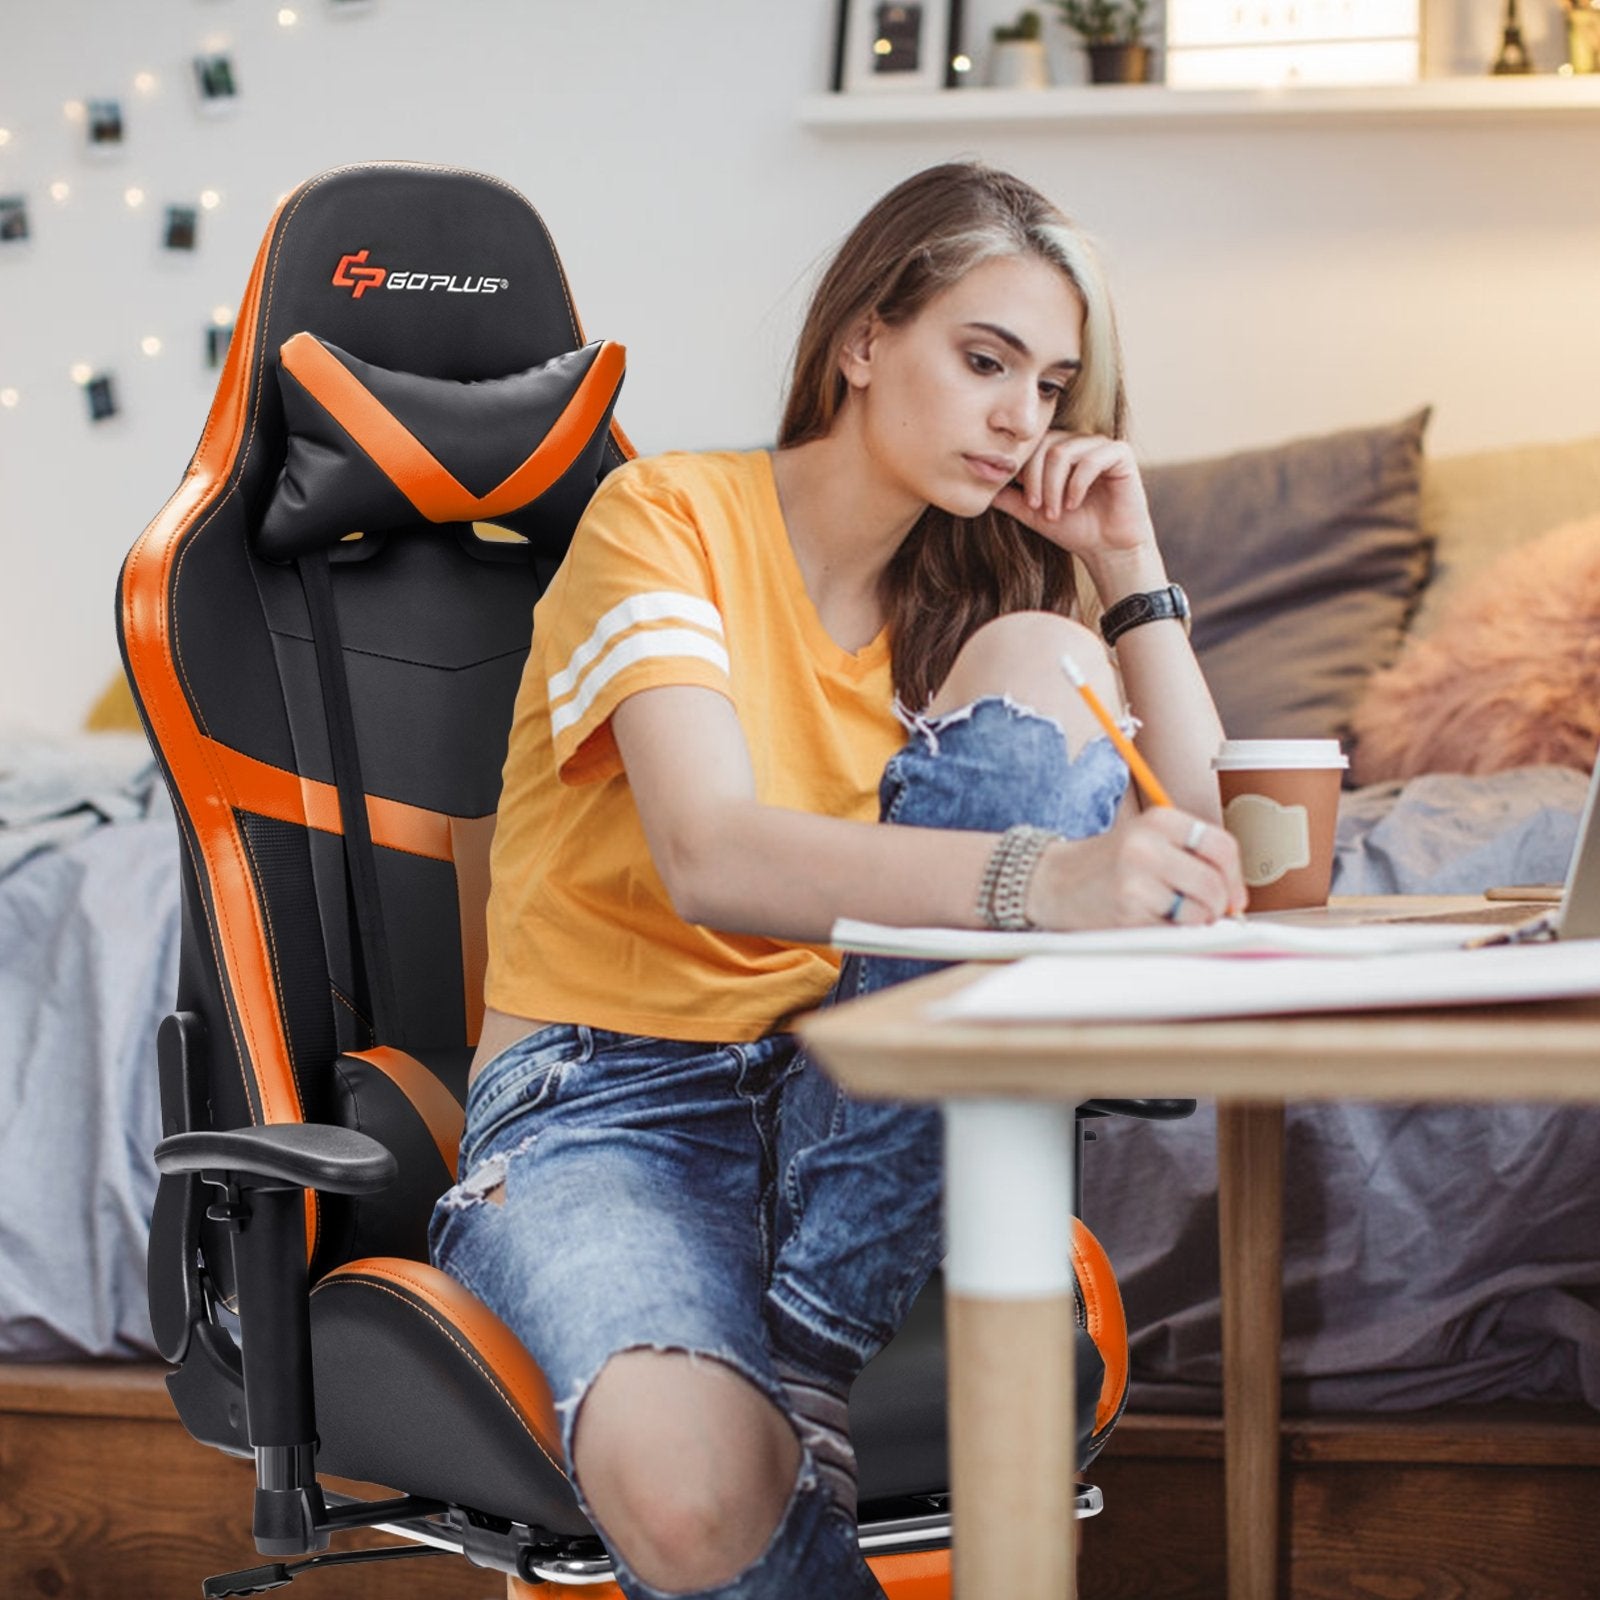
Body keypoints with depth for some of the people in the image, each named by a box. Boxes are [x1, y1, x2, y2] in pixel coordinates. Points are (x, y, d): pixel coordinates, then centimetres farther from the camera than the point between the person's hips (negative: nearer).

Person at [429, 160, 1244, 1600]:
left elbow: (1196, 849, 5)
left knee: (1038, 670, -20)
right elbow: (712, 860, -26)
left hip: (860, 1113, 6)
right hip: (604, 1098, -6)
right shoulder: (670, 519, -6)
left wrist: (1132, 566, -1)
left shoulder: (962, 599, 14)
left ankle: (811, 1352, -23)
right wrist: (1038, 877, -41)